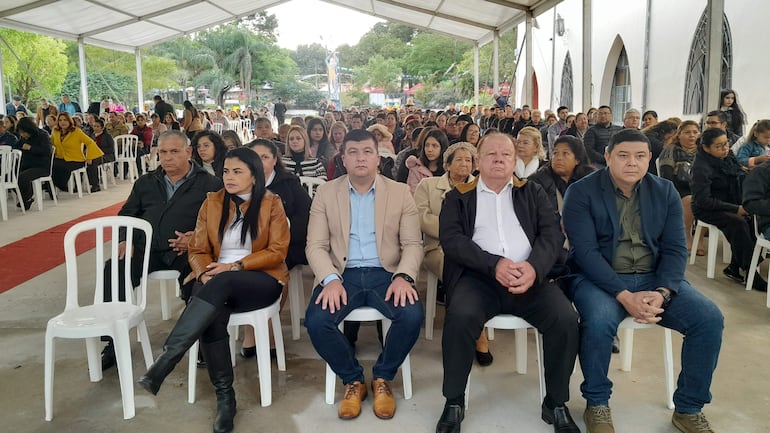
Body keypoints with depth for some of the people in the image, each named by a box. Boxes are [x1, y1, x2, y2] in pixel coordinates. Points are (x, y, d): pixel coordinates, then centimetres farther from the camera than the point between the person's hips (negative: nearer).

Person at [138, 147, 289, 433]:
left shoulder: (271, 203, 2)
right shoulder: (212, 202, 11)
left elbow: (277, 252, -5)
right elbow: (197, 250, 9)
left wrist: (235, 265, -16)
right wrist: (205, 274, -14)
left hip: (262, 280, -2)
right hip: (218, 284, 3)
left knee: (222, 283, -37)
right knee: (212, 318, -32)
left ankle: (165, 360, -39)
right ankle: (225, 397, -20)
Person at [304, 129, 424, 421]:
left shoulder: (400, 192, 5)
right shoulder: (326, 193, 5)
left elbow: (413, 243, 2)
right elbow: (316, 245, 1)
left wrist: (403, 276, -18)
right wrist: (330, 280, -18)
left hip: (386, 274, 0)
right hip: (342, 274, 0)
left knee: (413, 316, -28)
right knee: (316, 321, -27)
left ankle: (382, 377, 1)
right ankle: (353, 379, 2)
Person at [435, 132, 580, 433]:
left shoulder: (533, 193, 19)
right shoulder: (458, 196, 13)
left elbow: (552, 232, 6)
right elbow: (451, 238, -2)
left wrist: (534, 266, -16)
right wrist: (494, 264, -18)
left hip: (530, 276, 2)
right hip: (479, 277, -1)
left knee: (566, 318, -24)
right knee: (460, 316, -31)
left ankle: (556, 403, -2)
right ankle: (454, 402, -9)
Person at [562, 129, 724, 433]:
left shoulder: (665, 192, 6)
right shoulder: (581, 192, -7)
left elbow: (675, 249, 0)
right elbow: (585, 251, -15)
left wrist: (662, 292, -18)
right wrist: (624, 295, -26)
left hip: (654, 277, 4)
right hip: (599, 278, -4)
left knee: (710, 318, -17)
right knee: (598, 320, -35)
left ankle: (688, 408, 4)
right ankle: (597, 405, -8)